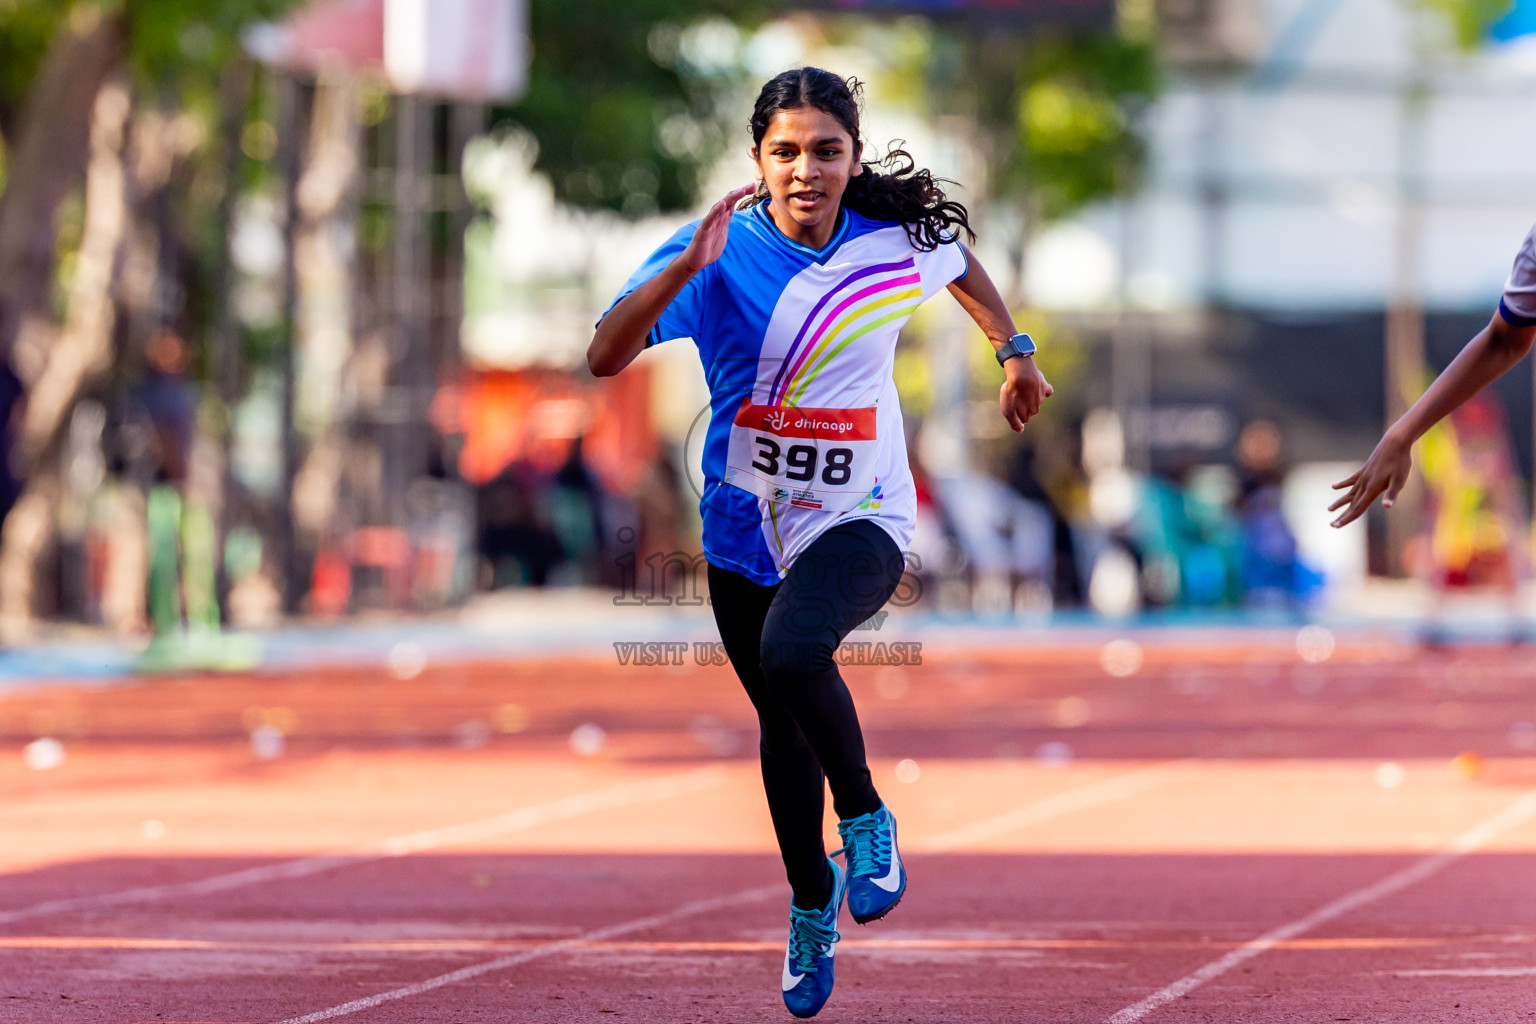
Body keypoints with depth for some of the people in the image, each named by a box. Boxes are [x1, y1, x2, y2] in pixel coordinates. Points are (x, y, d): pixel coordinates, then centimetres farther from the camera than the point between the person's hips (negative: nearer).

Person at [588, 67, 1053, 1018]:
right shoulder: (721, 252, -13)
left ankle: (866, 818, -9)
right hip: (747, 530, 2)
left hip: (858, 520, -2)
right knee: (783, 725, 16)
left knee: (792, 653, -33)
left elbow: (963, 266, 19)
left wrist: (1016, 352, 25)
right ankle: (813, 901, 40)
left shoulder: (898, 241, -7)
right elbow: (605, 358, -25)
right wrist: (683, 269, -37)